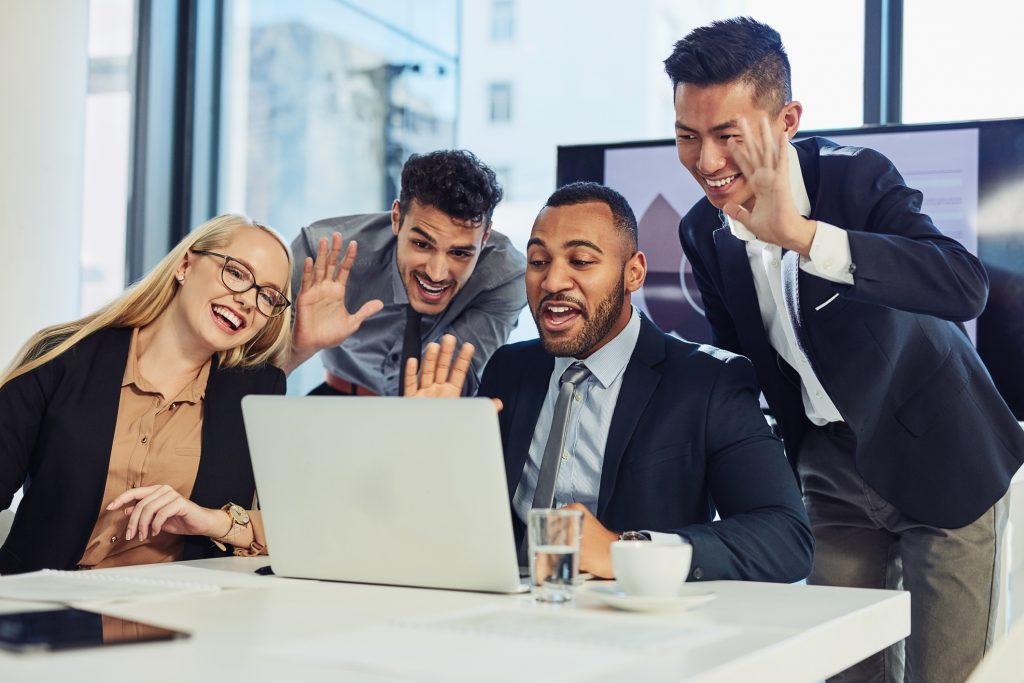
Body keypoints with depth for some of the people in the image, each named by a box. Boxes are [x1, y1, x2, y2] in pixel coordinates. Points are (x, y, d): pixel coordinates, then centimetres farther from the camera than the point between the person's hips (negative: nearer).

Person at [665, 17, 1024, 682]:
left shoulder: (859, 176, -20)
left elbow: (966, 286, -38)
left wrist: (800, 234, -46)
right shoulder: (703, 233, -4)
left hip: (939, 459, -4)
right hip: (832, 471, 5)